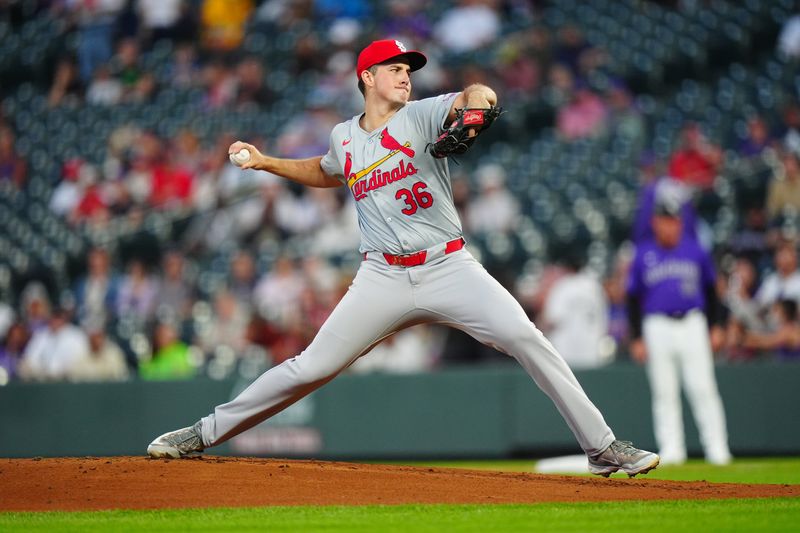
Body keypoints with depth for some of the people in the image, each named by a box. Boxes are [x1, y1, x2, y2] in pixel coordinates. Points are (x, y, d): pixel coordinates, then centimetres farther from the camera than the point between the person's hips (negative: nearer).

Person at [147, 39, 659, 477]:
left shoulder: (422, 115, 1)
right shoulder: (344, 137, 11)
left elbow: (477, 95, -19)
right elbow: (325, 172, 36)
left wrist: (474, 104, -43)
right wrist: (266, 162, 24)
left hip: (450, 269, -2)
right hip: (384, 278, 2)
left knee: (526, 338, -19)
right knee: (311, 367, -2)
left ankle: (602, 447, -14)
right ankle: (207, 432, 11)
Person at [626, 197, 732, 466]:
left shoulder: (695, 251, 6)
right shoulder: (643, 255, 5)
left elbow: (710, 290, 14)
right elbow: (634, 299, 8)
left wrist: (715, 327, 8)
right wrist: (637, 338, 2)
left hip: (692, 323, 0)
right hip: (657, 327, 0)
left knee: (703, 388, -6)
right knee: (664, 391, 1)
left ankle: (717, 449, -4)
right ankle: (671, 449, 6)